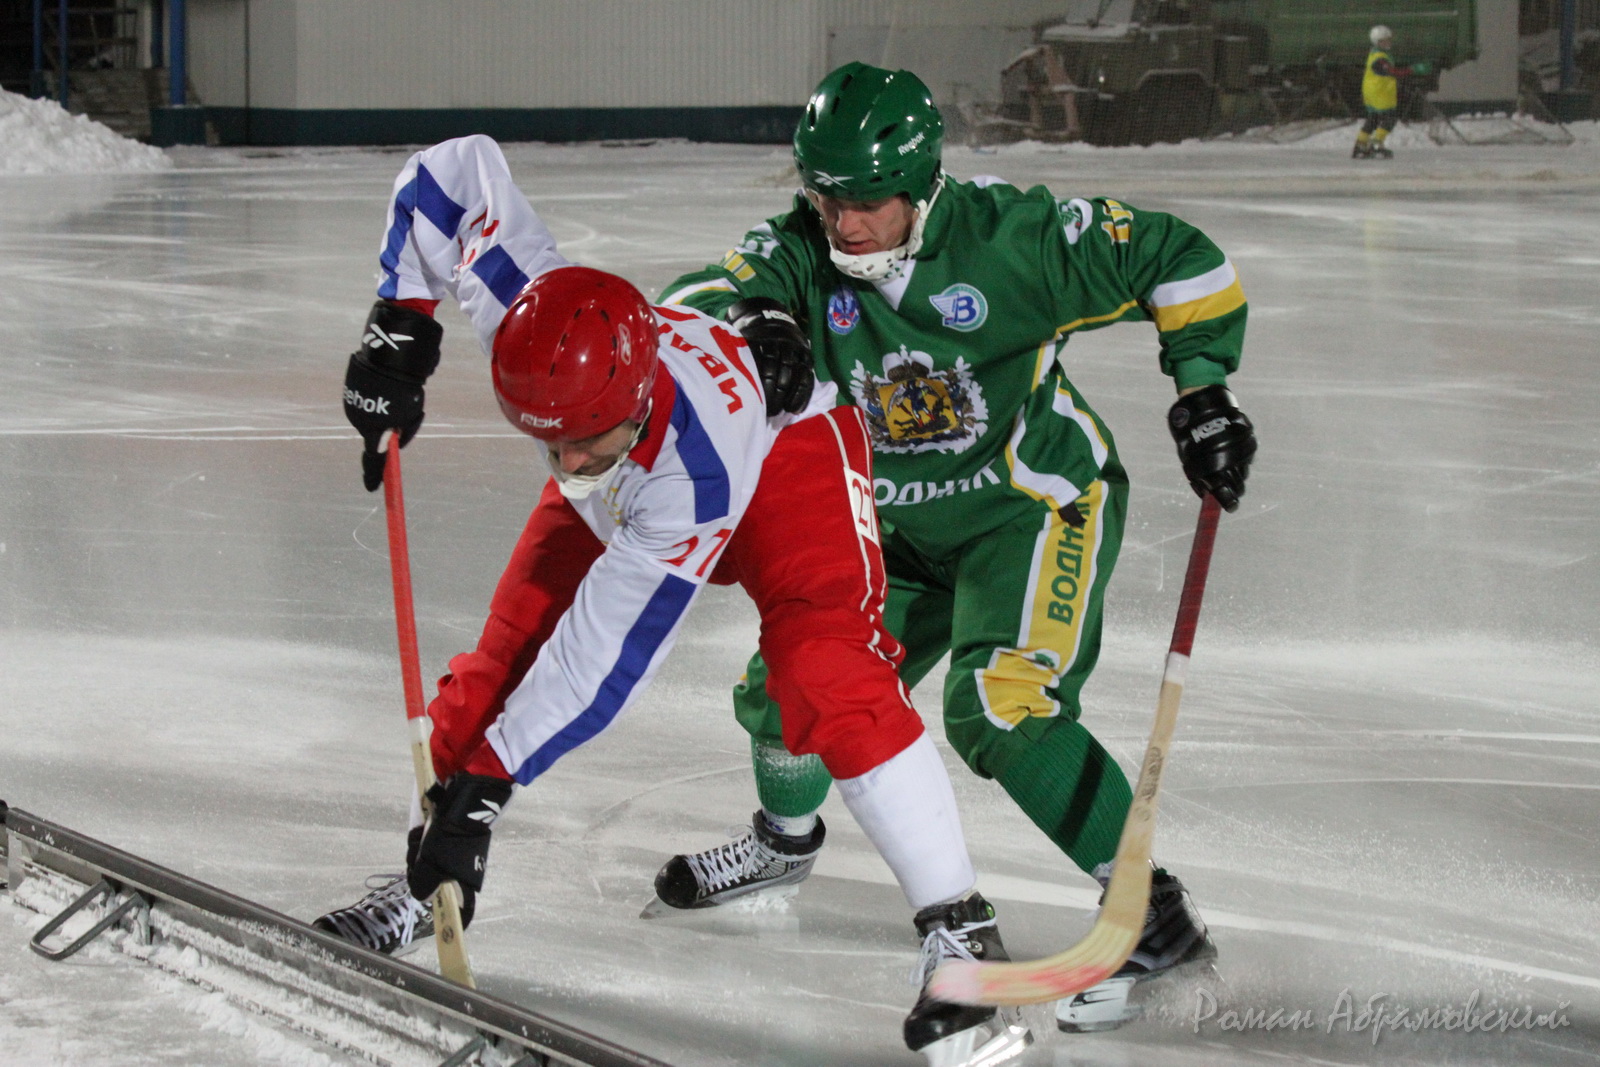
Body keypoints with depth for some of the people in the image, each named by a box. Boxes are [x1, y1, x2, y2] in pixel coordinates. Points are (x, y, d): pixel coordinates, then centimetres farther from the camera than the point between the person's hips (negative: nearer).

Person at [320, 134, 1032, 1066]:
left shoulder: (699, 472, -44)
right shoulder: (532, 315, -37)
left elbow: (609, 655, -38)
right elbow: (456, 169, -24)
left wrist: (488, 776, -34)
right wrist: (403, 322, -25)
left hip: (788, 442, -6)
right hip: (615, 494, 6)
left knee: (832, 679, -26)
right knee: (506, 652, -4)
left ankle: (959, 930, -24)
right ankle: (429, 880, 13)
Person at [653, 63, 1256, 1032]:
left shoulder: (1010, 236, -24)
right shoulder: (805, 255, -12)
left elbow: (1178, 261, -15)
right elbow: (698, 304, -25)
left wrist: (1203, 391, -20)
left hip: (1039, 500, -6)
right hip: (901, 524, 6)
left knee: (1000, 710, -27)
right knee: (786, 690, 10)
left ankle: (1155, 913, -19)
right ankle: (787, 835, 46)